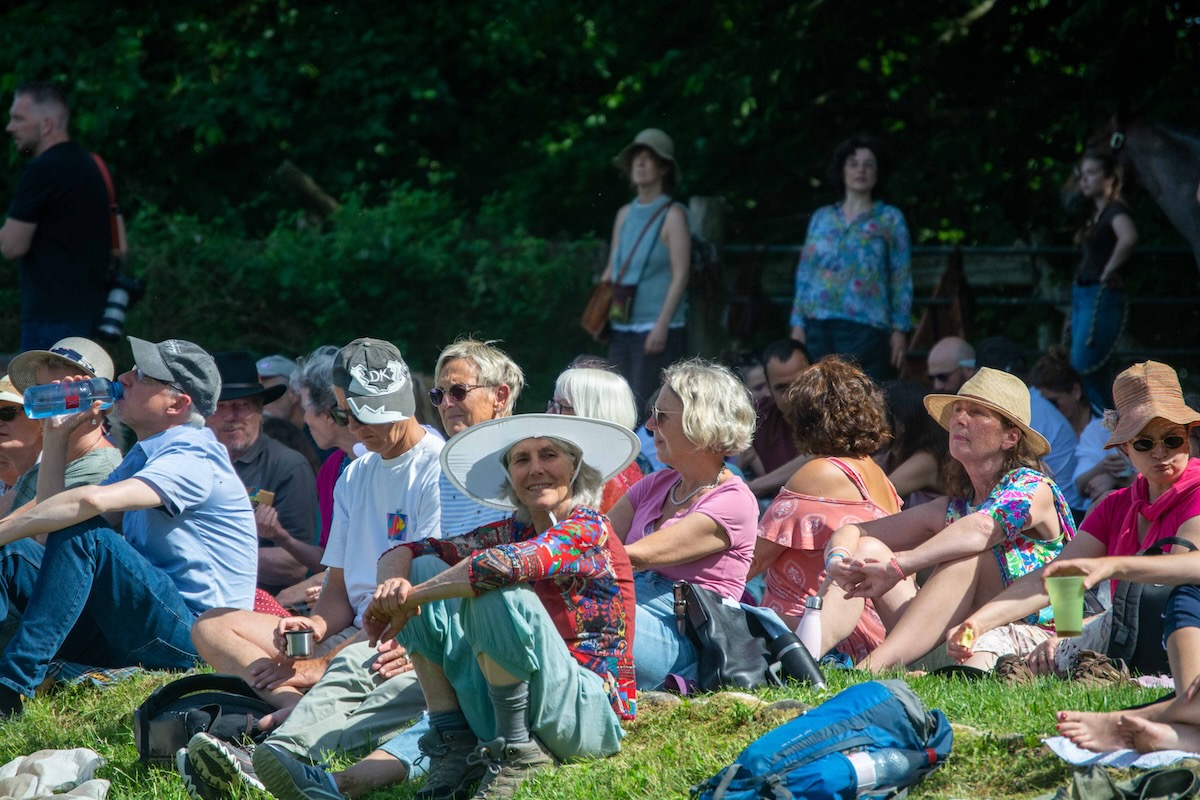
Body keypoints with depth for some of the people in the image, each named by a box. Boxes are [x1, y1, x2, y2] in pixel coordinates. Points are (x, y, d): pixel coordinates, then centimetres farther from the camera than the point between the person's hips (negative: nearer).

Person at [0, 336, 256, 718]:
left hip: (192, 633, -9)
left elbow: (94, 501, -30)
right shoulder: (144, 456, 19)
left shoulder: (193, 457, -13)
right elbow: (54, 513, 15)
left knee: (82, 535, -28)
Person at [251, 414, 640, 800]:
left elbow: (505, 565, -28)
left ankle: (516, 749, -16)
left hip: (589, 710, -8)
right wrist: (394, 586, -17)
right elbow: (413, 551, 7)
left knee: (493, 590, -26)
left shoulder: (589, 530, -8)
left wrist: (411, 597, -20)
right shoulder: (514, 530, 15)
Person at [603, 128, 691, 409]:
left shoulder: (672, 215, -4)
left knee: (646, 407, -12)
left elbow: (680, 275, -9)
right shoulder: (625, 214, 13)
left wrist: (662, 326, -16)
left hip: (658, 330, -6)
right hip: (621, 328, 6)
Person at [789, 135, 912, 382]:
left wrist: (900, 330, -1)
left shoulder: (890, 219, 9)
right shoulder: (822, 218, 17)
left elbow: (901, 278, 6)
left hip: (866, 327, -3)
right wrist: (798, 325, 8)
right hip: (818, 325, 3)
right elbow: (805, 273, 16)